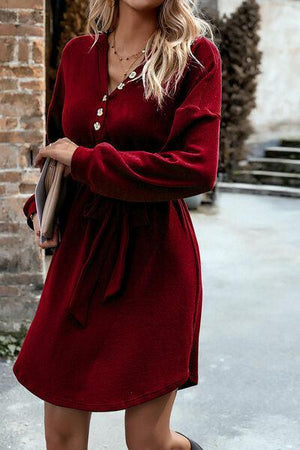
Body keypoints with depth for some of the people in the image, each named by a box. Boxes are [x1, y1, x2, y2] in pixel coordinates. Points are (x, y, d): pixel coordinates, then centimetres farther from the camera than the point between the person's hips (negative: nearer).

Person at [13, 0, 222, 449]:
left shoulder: (195, 55, -5)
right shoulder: (78, 54, 8)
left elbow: (198, 168, -17)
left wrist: (86, 162, -14)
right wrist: (40, 205, 6)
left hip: (153, 256, -4)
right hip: (79, 249, 4)